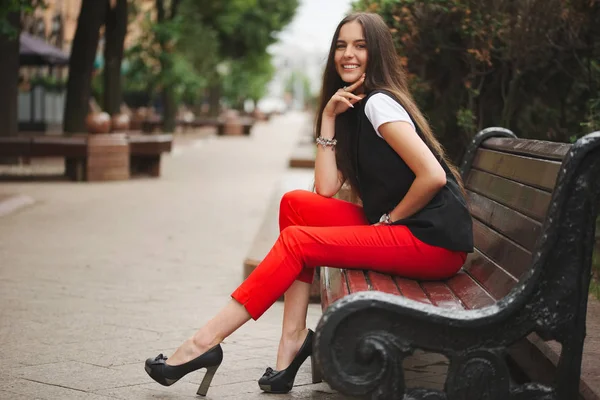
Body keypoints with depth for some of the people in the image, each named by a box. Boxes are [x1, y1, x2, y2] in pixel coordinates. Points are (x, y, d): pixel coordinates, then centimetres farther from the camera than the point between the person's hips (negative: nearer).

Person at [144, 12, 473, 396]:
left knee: (296, 240, -14)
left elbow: (433, 176, -22)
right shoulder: (354, 110, 16)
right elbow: (326, 189, 5)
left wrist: (388, 220, -9)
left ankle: (206, 343, -11)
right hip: (396, 227, 9)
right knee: (295, 203, -1)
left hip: (434, 239, -9)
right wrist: (328, 117, 1)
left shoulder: (379, 103, -11)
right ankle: (294, 335, -6)